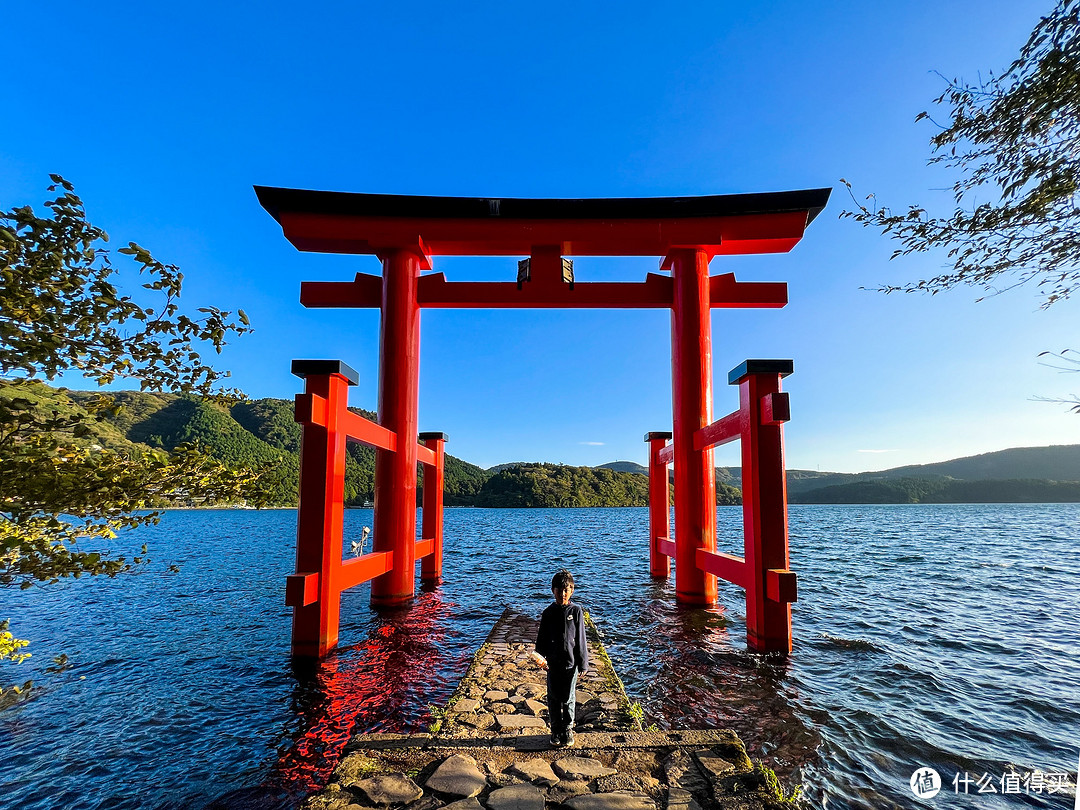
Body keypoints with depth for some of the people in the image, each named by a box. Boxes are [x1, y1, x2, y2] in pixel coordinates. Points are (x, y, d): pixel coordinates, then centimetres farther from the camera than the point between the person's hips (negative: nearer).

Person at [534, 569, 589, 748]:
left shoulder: (576, 611, -4)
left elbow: (580, 639, -1)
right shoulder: (548, 613, -1)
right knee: (554, 698, 9)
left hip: (571, 662, -1)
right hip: (553, 663, 1)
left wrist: (583, 663, -1)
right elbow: (542, 638, 4)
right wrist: (540, 656, -11)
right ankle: (556, 730, 27)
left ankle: (568, 729, 29)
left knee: (568, 699, 9)